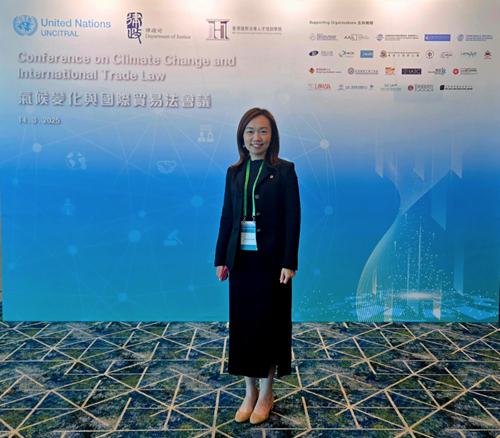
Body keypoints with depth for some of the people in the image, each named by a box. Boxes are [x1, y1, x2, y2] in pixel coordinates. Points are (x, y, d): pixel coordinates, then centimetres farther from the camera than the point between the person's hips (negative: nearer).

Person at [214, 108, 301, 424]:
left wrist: (289, 263, -13)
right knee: (243, 324, 9)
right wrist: (221, 259, 5)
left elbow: (293, 218, -7)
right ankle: (250, 392, 26)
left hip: (272, 260, -4)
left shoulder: (284, 170, -3)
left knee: (270, 324, 7)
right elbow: (227, 218, 9)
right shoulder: (234, 172, 9)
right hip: (241, 259, 4)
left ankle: (267, 392, 25)